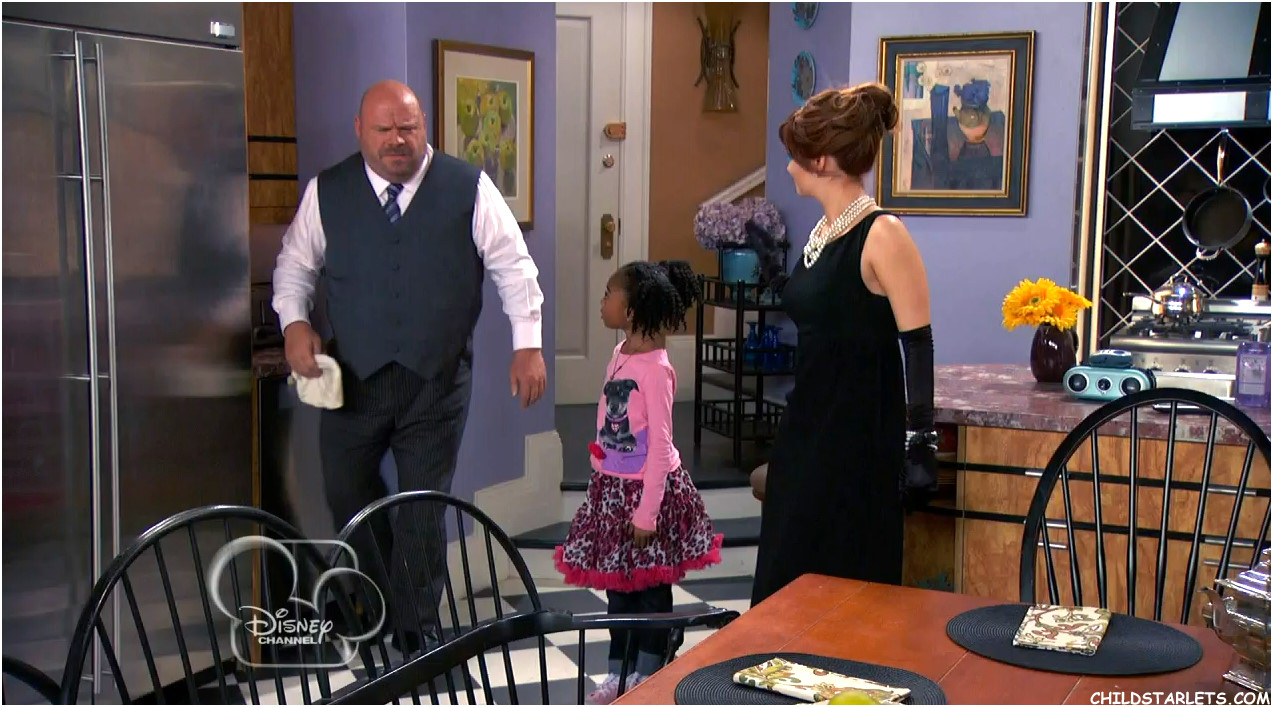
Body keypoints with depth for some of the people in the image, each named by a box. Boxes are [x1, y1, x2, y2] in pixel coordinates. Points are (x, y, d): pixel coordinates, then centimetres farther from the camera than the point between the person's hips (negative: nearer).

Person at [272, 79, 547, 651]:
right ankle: (376, 603, 38)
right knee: (347, 496, 12)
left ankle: (416, 636, 18)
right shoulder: (326, 192, 1)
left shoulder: (469, 189, -4)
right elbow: (294, 265, 12)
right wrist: (294, 324, -5)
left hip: (437, 379, -2)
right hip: (354, 375, 2)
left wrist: (527, 345, -5)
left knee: (424, 509, 2)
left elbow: (513, 267, 1)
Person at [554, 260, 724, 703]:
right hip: (614, 486, 8)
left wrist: (647, 512, -17)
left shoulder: (654, 368, -20)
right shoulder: (620, 354, 4)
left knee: (650, 587, 6)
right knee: (618, 584, 15)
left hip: (647, 487, -8)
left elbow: (659, 446, -19)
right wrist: (602, 470, 15)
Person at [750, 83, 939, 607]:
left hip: (860, 441, -8)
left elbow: (917, 347, -16)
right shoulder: (822, 230, 10)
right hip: (807, 432, 8)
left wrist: (919, 443, -18)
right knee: (786, 585, 13)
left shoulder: (882, 236, -14)